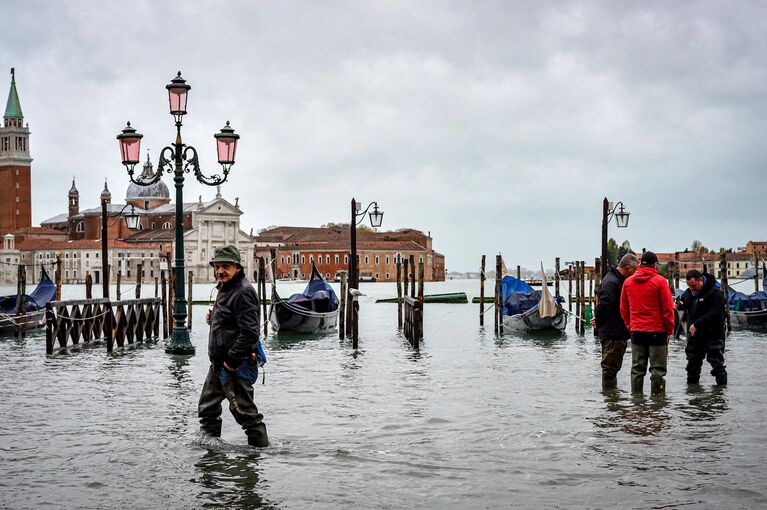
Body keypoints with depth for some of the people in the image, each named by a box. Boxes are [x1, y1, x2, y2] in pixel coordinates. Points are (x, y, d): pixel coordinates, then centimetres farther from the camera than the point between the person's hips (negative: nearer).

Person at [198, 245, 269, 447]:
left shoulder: (242, 292, -19)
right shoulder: (225, 289, 15)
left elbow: (250, 332, -26)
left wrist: (232, 359, -24)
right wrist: (213, 317, 8)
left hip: (237, 365, -11)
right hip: (219, 362, 11)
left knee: (243, 409, -6)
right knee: (207, 407, 19)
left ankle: (261, 447, 4)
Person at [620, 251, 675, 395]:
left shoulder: (628, 282, 6)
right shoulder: (659, 281, -8)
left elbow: (623, 309, 12)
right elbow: (668, 308, -7)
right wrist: (669, 330, 2)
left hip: (636, 332, 4)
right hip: (657, 332, -4)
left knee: (637, 369, 10)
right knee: (658, 369, 0)